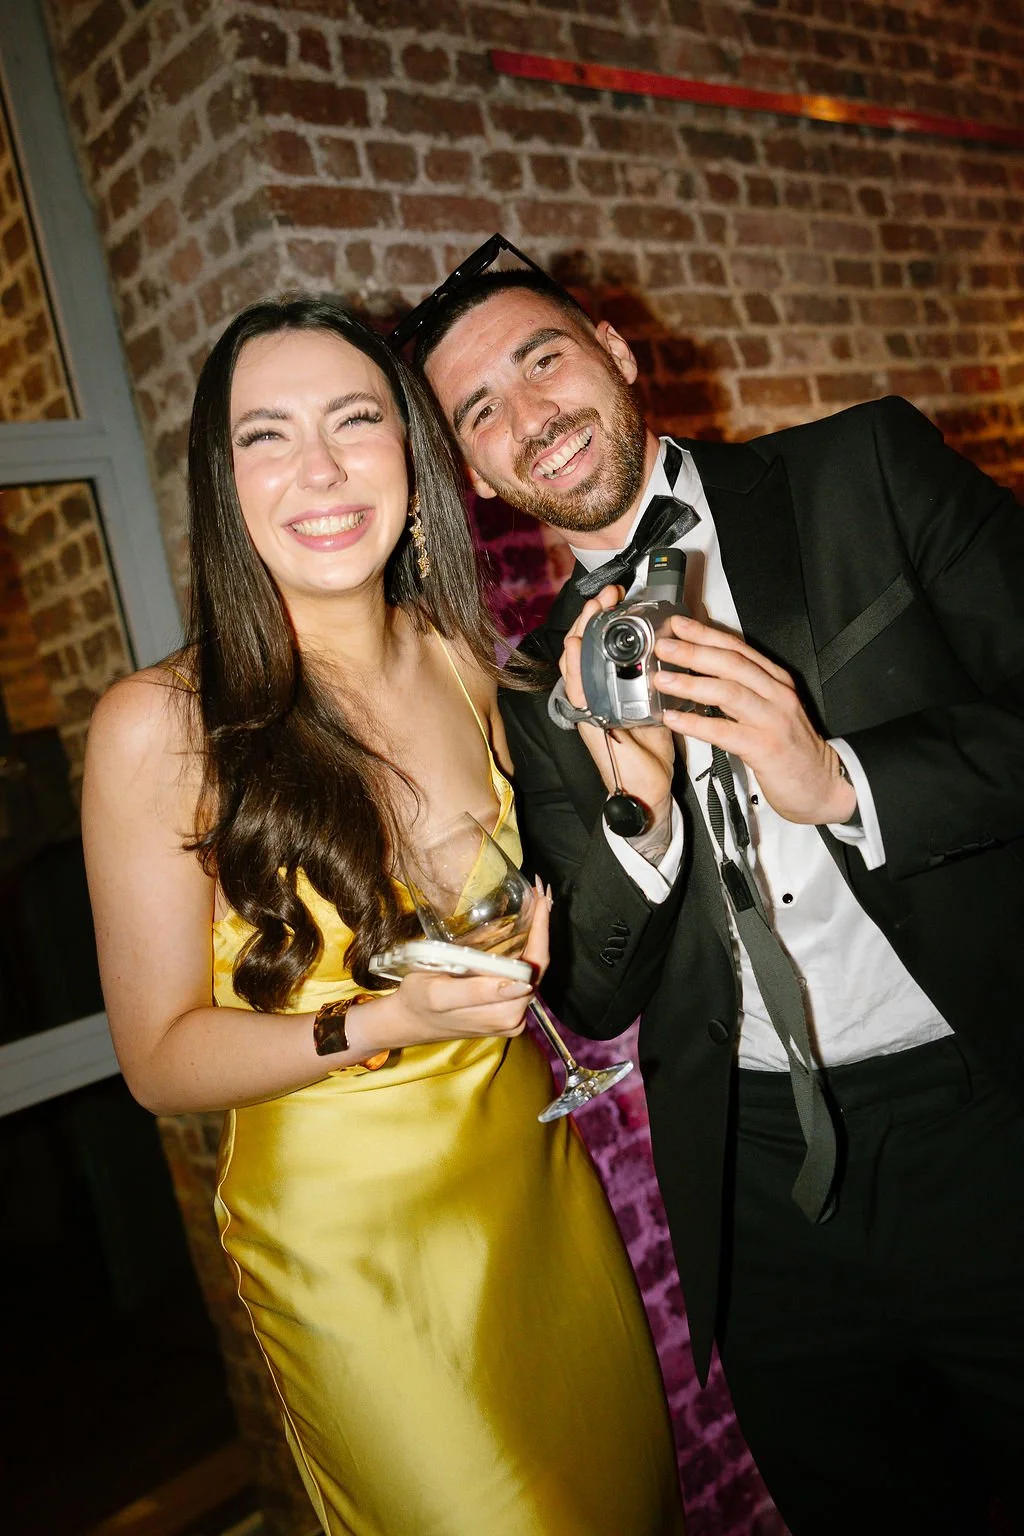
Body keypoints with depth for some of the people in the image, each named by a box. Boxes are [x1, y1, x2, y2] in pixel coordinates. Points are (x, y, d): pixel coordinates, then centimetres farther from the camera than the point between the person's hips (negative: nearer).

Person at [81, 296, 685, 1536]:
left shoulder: (459, 656, -4)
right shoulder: (160, 725, -19)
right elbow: (160, 1059, -12)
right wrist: (381, 1023, -27)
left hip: (532, 1170, 5)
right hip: (344, 1232, -5)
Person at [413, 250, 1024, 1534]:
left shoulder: (873, 472, -2)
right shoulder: (543, 691, 4)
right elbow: (592, 1002, 2)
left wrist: (841, 781, -21)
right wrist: (634, 811, -15)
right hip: (763, 1196, 3)